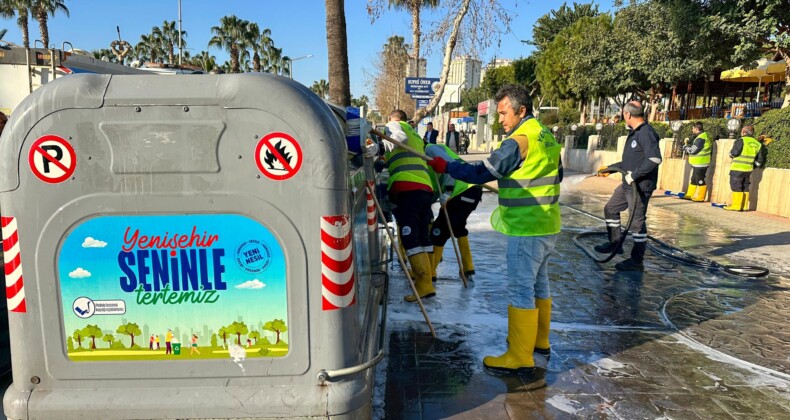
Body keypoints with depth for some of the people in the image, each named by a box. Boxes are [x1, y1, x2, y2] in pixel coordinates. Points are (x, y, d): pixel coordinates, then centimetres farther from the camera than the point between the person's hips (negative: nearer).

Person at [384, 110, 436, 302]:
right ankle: (424, 281, 15)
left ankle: (424, 284, -13)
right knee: (421, 235, 13)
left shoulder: (393, 125, 14)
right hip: (425, 187, 7)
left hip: (406, 186, -7)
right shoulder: (416, 135, 35)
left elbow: (401, 139, -8)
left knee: (409, 236, -9)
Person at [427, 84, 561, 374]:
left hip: (526, 229, -10)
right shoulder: (547, 137, 11)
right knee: (539, 283, 20)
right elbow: (556, 175, 22)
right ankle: (539, 340, 34)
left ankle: (520, 357, 2)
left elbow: (480, 173, -19)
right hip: (548, 225, 10)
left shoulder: (518, 141, -18)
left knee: (520, 289, -4)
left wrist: (444, 166, -10)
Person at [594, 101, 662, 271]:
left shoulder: (646, 133, -17)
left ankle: (637, 261, 6)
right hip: (628, 185, 10)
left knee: (637, 221, -3)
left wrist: (634, 175, -24)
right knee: (610, 208, 19)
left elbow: (655, 159, -28)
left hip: (640, 187, -10)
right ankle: (615, 243, 33)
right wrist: (610, 168, 27)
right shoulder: (635, 133, 15)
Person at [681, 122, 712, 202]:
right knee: (694, 179, 17)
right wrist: (688, 146, 8)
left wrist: (685, 147, -2)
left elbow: (693, 150, -20)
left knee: (700, 181, -3)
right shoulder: (704, 135, 13)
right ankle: (690, 195, 25)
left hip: (700, 164, -11)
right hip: (698, 164, 11)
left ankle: (700, 197, 4)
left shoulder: (701, 138, -20)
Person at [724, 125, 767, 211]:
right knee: (745, 187, 13)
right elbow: (759, 161, 11)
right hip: (748, 169, 6)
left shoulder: (741, 141, -11)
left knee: (736, 187, -1)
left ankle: (736, 206, -2)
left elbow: (733, 153, -15)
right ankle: (744, 206, 16)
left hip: (737, 169, -6)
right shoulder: (757, 144, 9)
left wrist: (731, 153, 6)